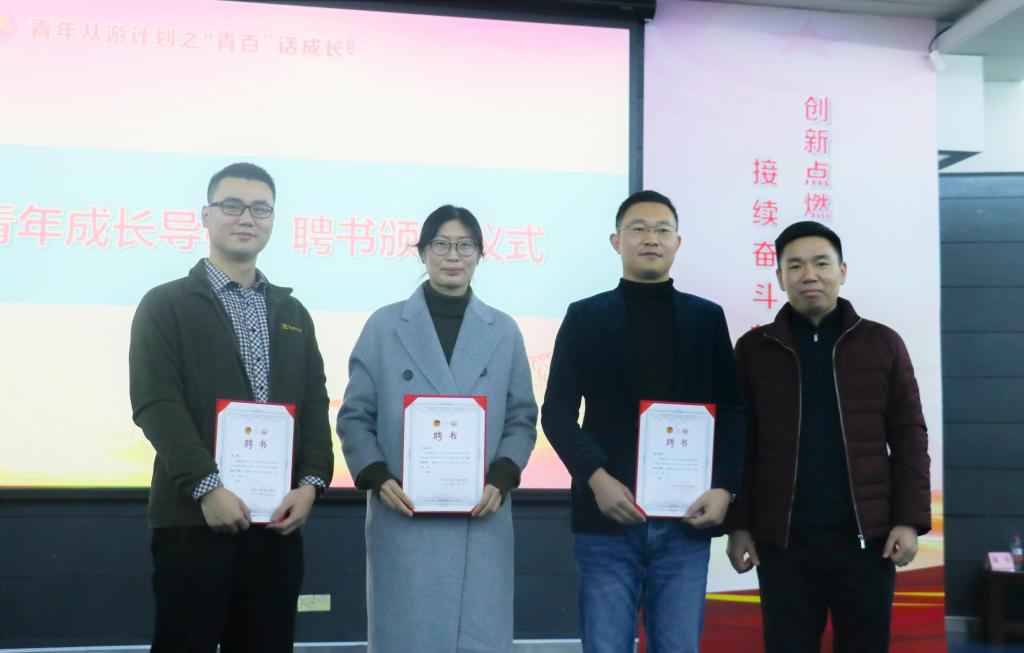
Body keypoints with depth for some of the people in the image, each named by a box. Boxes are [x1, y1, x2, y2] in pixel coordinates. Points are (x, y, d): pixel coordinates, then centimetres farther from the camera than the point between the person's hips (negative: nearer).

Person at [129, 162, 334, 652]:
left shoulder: (292, 313, 18)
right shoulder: (165, 305, 2)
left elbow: (315, 405, 12)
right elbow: (156, 405, -8)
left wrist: (312, 482, -4)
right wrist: (206, 487, -18)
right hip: (196, 518, -4)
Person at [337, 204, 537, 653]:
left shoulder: (504, 332, 7)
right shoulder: (383, 326, 2)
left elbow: (522, 419, 8)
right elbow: (354, 418, 3)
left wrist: (501, 478, -7)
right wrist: (377, 478, -11)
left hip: (481, 521, 1)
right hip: (403, 520, -1)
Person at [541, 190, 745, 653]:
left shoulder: (707, 317, 11)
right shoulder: (585, 317, 6)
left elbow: (732, 411, 8)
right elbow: (557, 412, 0)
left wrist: (724, 487, -6)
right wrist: (596, 478, -14)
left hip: (685, 521, 1)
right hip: (608, 519, -1)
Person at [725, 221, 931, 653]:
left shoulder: (882, 344, 4)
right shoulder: (753, 350, 4)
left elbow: (908, 437, 4)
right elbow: (738, 444, 4)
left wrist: (910, 519, -4)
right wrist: (737, 524, -2)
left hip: (866, 534, 0)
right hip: (782, 538, 0)